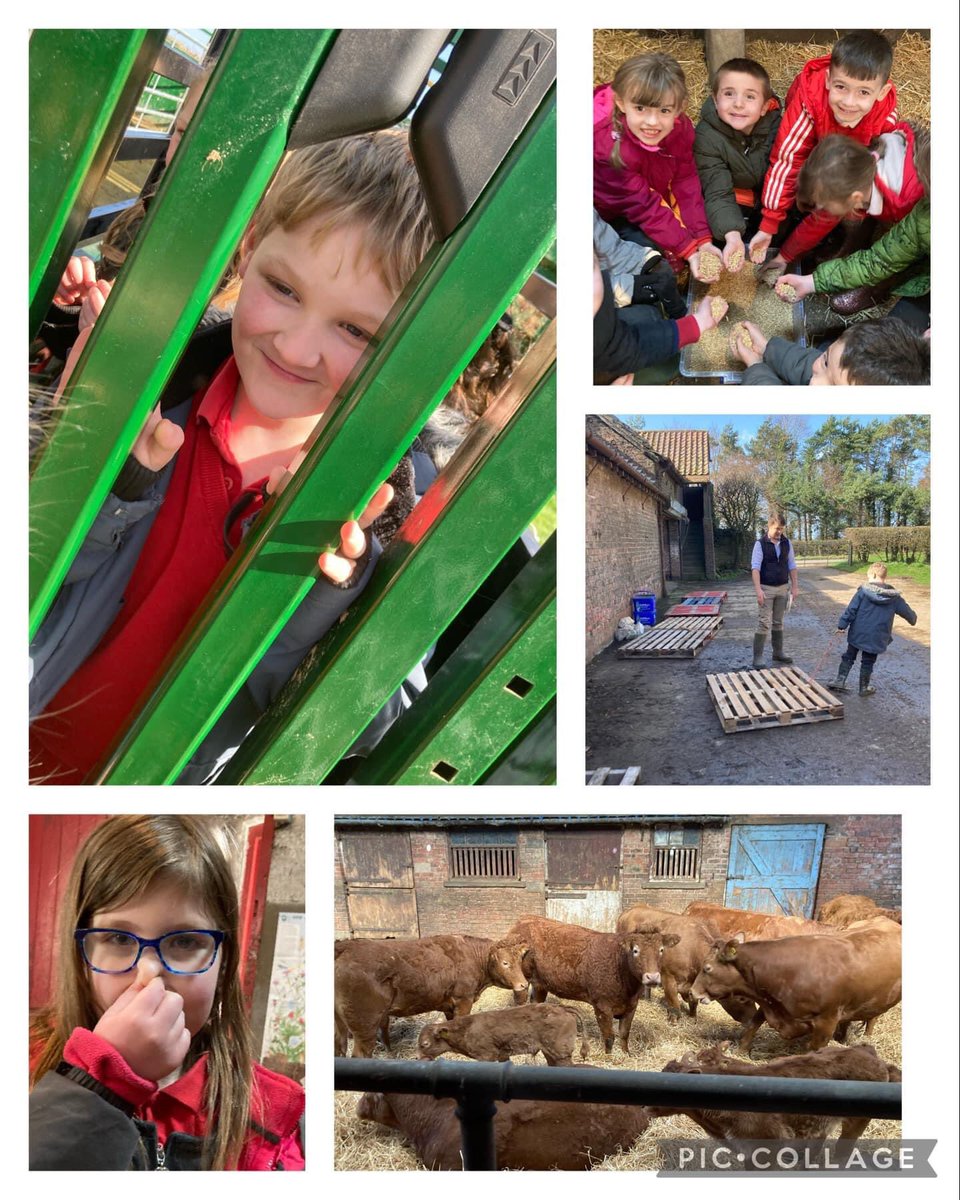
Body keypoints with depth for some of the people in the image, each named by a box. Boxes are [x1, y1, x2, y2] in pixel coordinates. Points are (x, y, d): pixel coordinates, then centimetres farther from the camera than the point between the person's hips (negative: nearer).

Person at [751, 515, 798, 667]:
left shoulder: (786, 543, 5)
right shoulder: (760, 543, -9)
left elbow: (792, 566, 10)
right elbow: (755, 567, -13)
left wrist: (794, 587, 5)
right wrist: (758, 590, -22)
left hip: (782, 587, 5)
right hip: (766, 588, -4)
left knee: (778, 622, 13)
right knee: (764, 623, -8)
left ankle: (778, 653, 23)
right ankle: (757, 657, -5)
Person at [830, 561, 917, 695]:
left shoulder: (863, 591, -11)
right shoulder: (894, 597, -2)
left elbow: (851, 609, -11)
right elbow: (907, 611, 12)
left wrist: (842, 625, -4)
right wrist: (913, 619, 34)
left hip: (858, 634, -1)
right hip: (877, 638, 1)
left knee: (848, 657, 15)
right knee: (868, 662, 14)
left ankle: (840, 681, 12)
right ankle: (864, 687, 21)